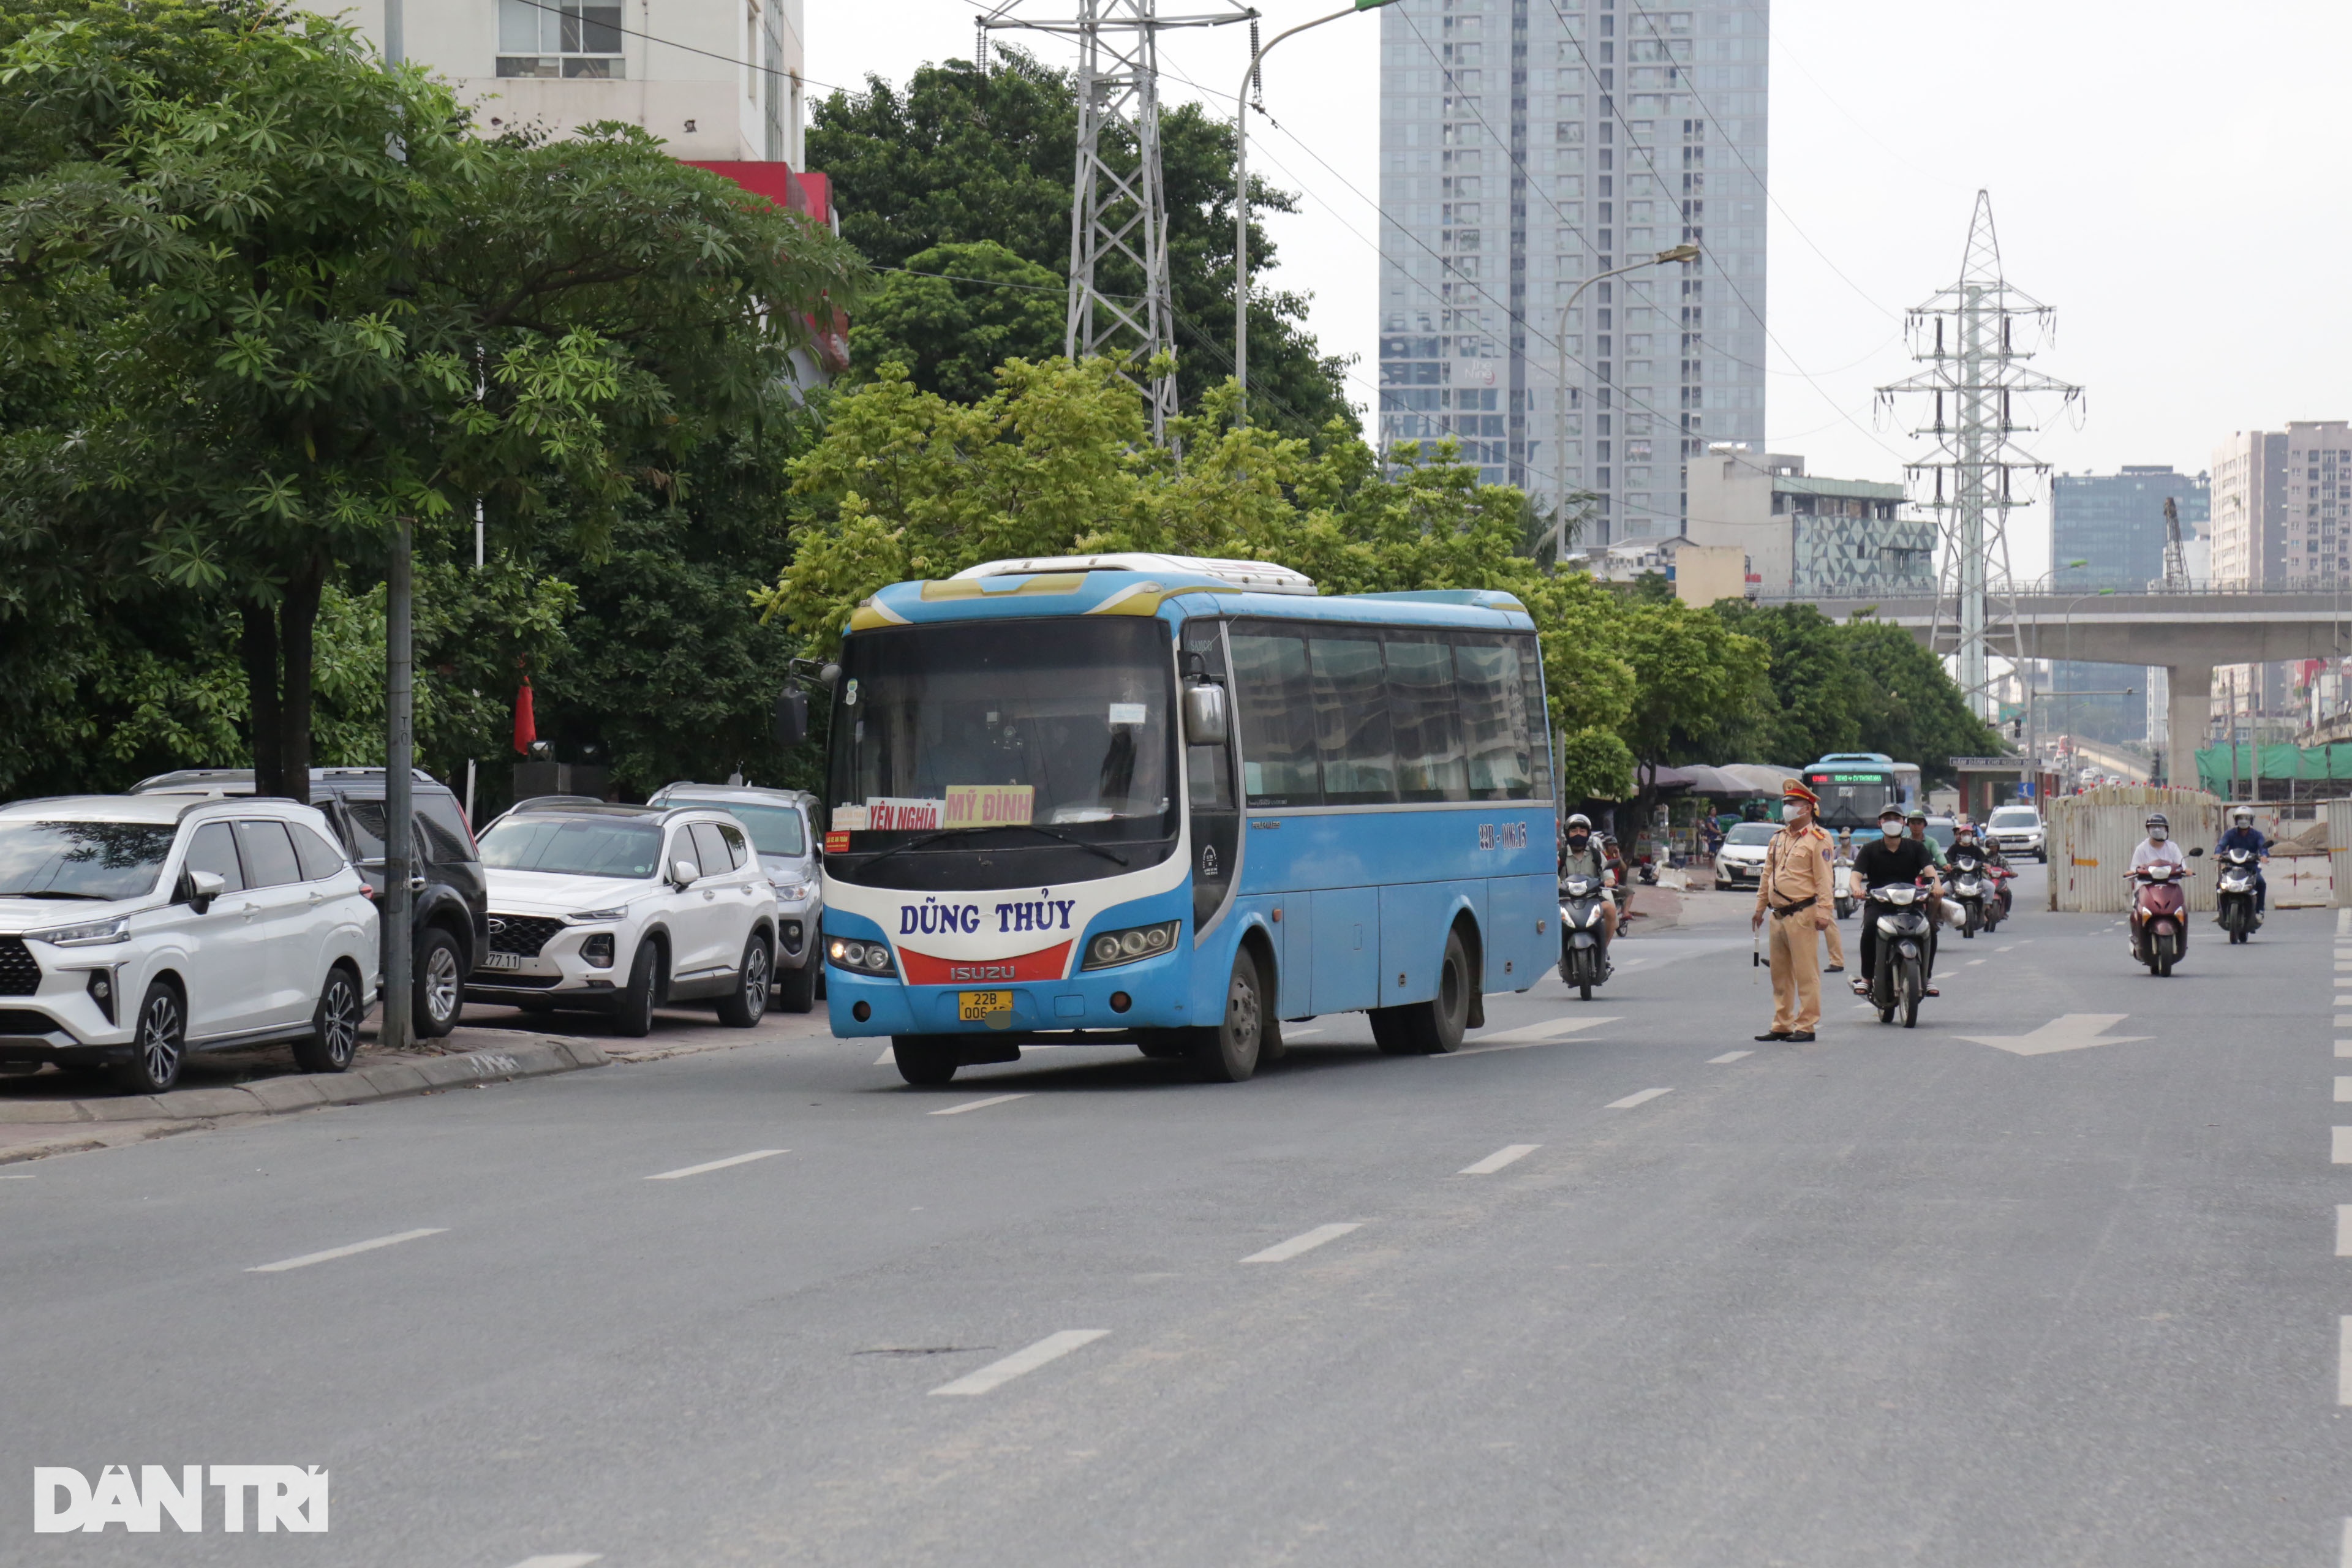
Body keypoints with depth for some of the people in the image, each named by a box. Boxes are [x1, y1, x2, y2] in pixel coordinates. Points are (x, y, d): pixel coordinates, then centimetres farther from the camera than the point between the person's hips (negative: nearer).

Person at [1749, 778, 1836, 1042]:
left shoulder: (1818, 840, -5)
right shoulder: (1778, 839, 18)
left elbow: (1825, 879, -11)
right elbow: (1766, 876, 23)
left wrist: (1823, 912, -19)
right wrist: (1760, 909, 22)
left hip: (1802, 915, -8)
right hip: (1778, 916, 8)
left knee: (1806, 973, -6)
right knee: (1780, 974, 11)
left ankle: (1806, 1026, -3)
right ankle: (1782, 1025, 17)